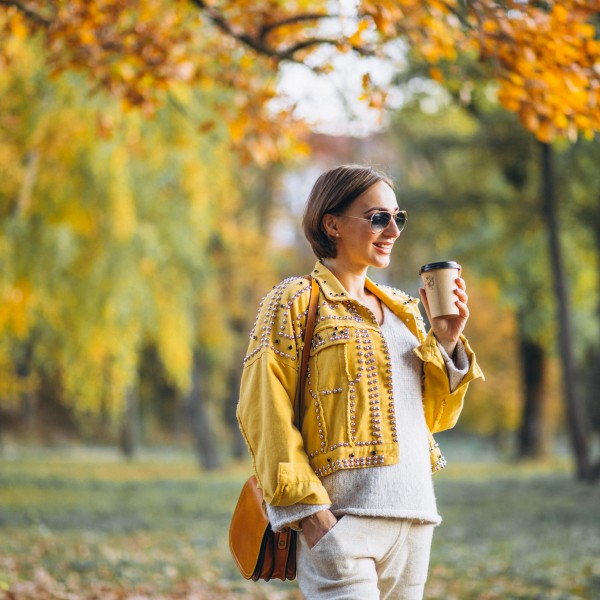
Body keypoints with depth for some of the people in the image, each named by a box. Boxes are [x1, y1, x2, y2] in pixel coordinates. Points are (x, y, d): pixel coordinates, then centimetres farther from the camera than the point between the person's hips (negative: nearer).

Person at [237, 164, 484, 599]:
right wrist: (308, 511, -16)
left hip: (414, 515, 7)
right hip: (344, 517, -7)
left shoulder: (402, 310, 19)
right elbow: (263, 412, -8)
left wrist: (445, 340, 4)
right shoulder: (296, 301, 0)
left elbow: (434, 415, 20)